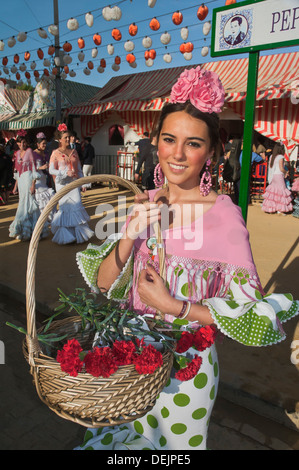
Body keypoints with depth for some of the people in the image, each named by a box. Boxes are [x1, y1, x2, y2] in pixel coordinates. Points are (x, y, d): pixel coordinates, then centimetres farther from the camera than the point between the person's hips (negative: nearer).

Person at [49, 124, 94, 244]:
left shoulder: (74, 152, 13)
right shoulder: (56, 153, 1)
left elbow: (79, 169, 17)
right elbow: (51, 170, -5)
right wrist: (66, 173, -16)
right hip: (62, 184, -3)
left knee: (77, 206, -5)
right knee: (65, 208, -2)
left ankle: (79, 234, 2)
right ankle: (66, 236, 8)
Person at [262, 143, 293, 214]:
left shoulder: (272, 157, 11)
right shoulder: (280, 157, -10)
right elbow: (281, 168, -14)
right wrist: (286, 172, 6)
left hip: (272, 176, 7)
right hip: (278, 175, -7)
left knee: (272, 191, 9)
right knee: (281, 191, -2)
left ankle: (269, 208, 9)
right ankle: (280, 209, -4)